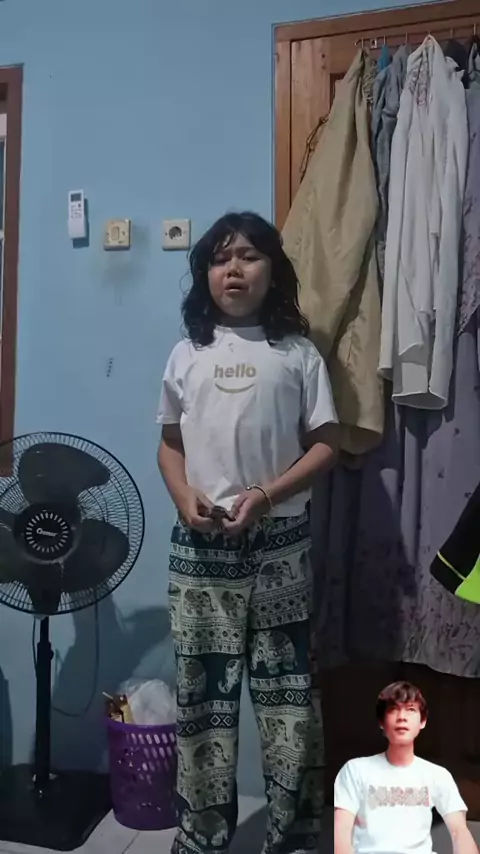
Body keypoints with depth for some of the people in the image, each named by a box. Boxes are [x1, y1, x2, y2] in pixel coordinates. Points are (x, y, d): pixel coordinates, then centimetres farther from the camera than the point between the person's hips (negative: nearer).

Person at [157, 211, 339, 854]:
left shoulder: (298, 354, 2)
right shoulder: (188, 355, 9)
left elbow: (326, 444, 0)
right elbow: (170, 443, 12)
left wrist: (266, 495, -14)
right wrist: (184, 497, -7)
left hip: (280, 544, -1)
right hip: (200, 547, 2)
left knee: (287, 690, 6)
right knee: (202, 691, 9)